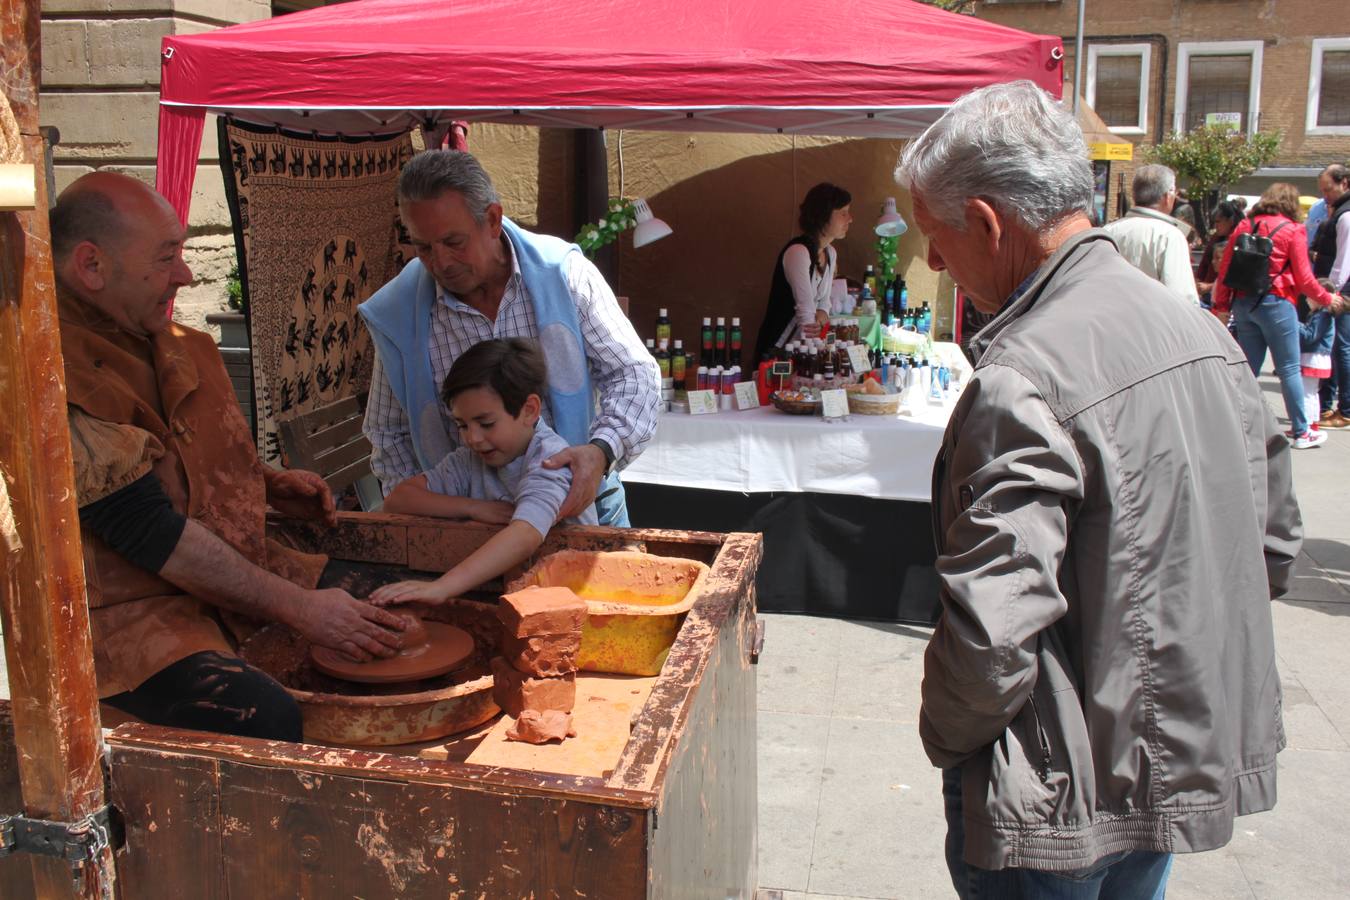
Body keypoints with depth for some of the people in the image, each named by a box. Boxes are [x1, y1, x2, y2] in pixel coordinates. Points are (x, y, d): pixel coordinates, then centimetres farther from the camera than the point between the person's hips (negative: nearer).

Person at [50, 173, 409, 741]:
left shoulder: (171, 341, 8)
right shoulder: (61, 373, -21)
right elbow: (149, 532, -23)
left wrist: (272, 485, 5)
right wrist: (297, 608, -20)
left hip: (241, 570, 9)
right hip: (129, 613, -9)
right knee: (265, 718, -34)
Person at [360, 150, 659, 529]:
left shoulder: (564, 272, -10)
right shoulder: (396, 312, -6)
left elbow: (634, 374, -9)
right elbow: (389, 436, 6)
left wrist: (601, 450, -27)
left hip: (582, 502, -1)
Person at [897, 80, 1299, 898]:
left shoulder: (1024, 379, -26)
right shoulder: (1200, 330, 2)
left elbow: (993, 628, -29)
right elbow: (1276, 541, 10)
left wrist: (946, 738, -10)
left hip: (1069, 790, -8)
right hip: (1202, 756, 8)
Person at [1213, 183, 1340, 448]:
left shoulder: (1244, 226, 7)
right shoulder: (1292, 230, -6)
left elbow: (1224, 268, 6)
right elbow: (1303, 278, -6)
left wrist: (1221, 306, 11)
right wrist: (1326, 299, 9)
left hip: (1243, 304, 5)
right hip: (1276, 304, -5)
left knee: (1248, 369, 11)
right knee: (1289, 370, 4)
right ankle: (1301, 432, 12)